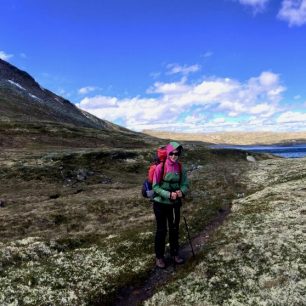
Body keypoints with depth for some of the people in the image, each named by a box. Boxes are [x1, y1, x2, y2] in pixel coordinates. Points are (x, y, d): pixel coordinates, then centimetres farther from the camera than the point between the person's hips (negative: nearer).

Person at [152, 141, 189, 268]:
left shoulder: (180, 168, -4)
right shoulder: (160, 167, -16)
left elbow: (185, 185, 1)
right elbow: (155, 187, -15)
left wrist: (181, 192, -21)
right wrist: (169, 194, -27)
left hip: (175, 204, 4)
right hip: (160, 204, -4)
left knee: (174, 229, 16)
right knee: (161, 230, 8)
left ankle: (175, 253, 35)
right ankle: (159, 257, 24)